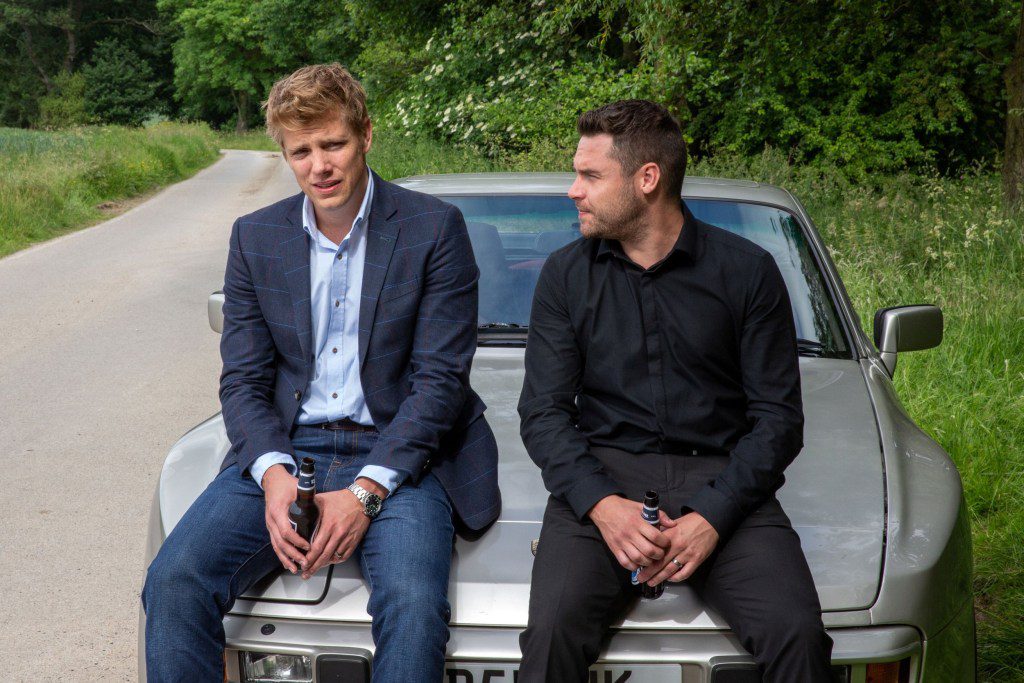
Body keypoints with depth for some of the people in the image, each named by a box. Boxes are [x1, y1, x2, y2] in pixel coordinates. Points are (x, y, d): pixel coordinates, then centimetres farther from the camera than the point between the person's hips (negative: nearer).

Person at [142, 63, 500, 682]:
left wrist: (366, 490, -17)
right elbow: (243, 381, 8)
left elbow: (441, 376, -6)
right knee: (173, 581, -22)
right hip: (283, 451, 3)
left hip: (395, 453, -3)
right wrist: (273, 472, -14)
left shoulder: (434, 227, -1)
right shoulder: (255, 237, 11)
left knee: (413, 603, -32)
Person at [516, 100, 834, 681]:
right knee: (555, 627, -29)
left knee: (797, 634, -26)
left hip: (721, 480, 0)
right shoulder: (566, 274, 10)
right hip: (604, 475, 1)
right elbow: (543, 412, 4)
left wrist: (712, 517, -14)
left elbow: (779, 417, 2)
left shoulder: (748, 271, 4)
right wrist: (602, 504, -14)